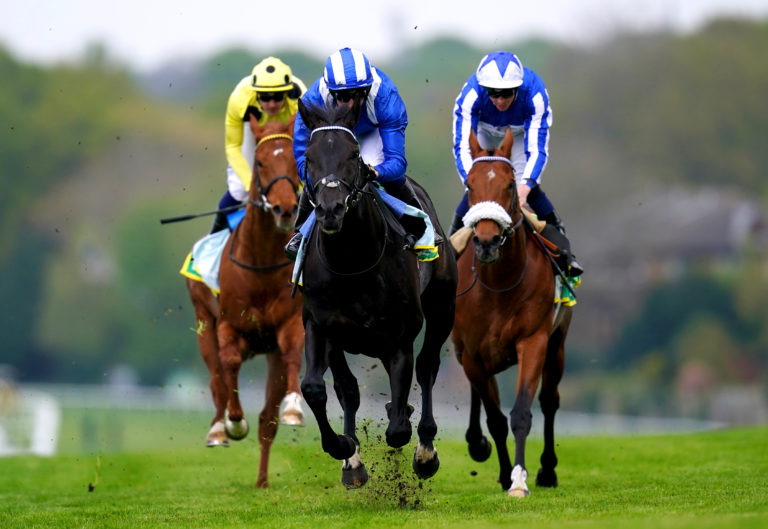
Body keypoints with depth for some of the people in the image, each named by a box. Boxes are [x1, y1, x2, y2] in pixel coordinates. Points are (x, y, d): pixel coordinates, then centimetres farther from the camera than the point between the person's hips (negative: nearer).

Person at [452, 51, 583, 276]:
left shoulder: (534, 94, -39)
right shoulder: (471, 94, -39)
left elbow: (537, 149, -40)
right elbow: (462, 146, -40)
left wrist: (525, 185, -56)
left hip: (521, 131, -1)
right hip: (484, 130, 1)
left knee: (526, 186, -20)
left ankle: (563, 253, -8)